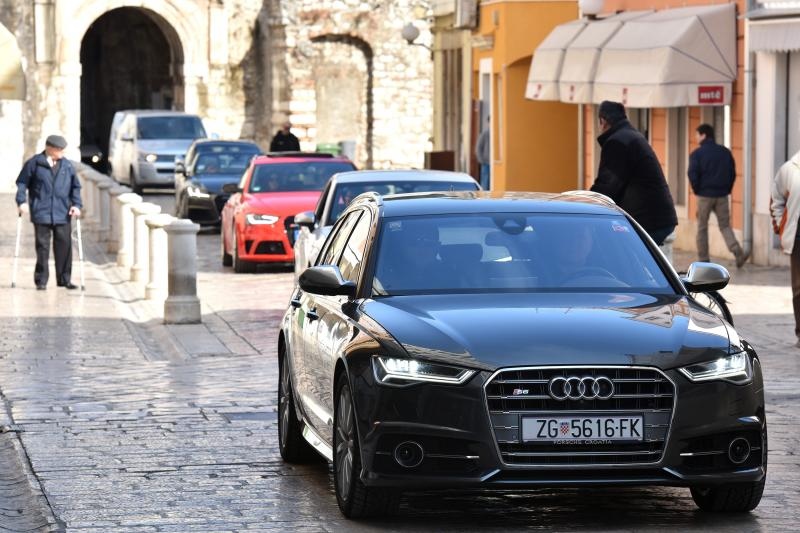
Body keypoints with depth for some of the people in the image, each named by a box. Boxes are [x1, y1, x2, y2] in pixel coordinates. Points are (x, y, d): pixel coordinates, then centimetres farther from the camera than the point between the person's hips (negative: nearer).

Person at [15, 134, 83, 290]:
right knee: (42, 247, 1)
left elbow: (75, 187, 14)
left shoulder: (67, 166, 9)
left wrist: (77, 204, 0)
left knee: (64, 246, 1)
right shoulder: (34, 163, 1)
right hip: (41, 214, -2)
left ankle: (64, 279, 11)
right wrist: (22, 201, -7)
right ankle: (41, 281, 8)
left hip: (62, 214, 3)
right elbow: (22, 183, 4)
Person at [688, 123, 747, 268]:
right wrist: (727, 189, 14)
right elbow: (732, 173, 7)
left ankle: (703, 260, 9)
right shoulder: (725, 152, 6)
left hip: (704, 195, -3)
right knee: (725, 226, 8)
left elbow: (693, 175, -12)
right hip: (722, 196, 3)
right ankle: (738, 252, -14)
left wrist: (697, 190, 3)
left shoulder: (697, 154, -7)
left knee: (702, 228, 8)